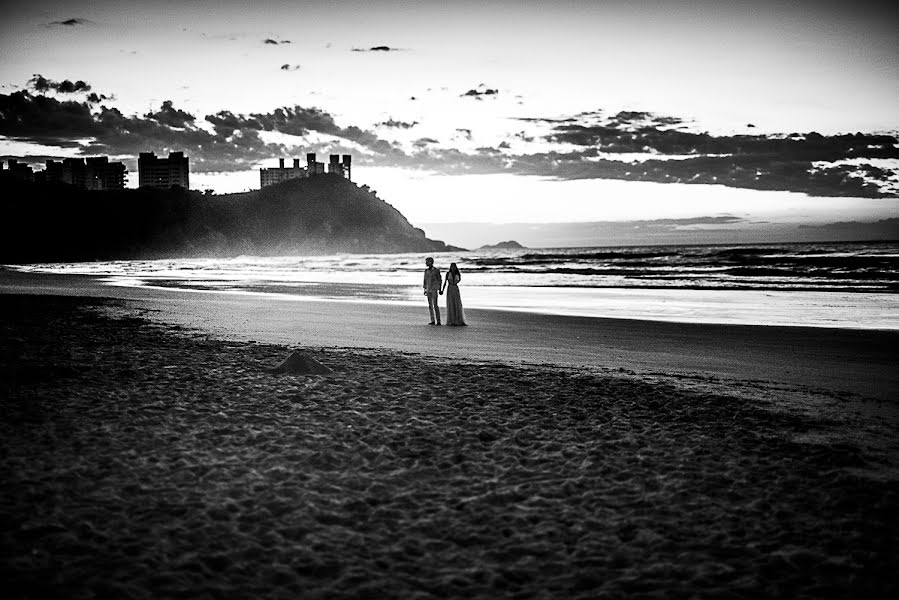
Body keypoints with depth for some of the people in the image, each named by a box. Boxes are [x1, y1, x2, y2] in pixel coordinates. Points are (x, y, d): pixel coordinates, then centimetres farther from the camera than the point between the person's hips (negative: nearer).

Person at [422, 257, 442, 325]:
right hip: (428, 289, 6)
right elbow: (425, 280, 14)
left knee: (435, 305, -11)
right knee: (430, 305, 4)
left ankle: (438, 321, -8)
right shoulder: (426, 271, 10)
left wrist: (440, 289, -6)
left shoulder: (436, 270, -7)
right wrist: (425, 289, 11)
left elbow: (439, 280, -4)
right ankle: (432, 321, 7)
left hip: (434, 289, -6)